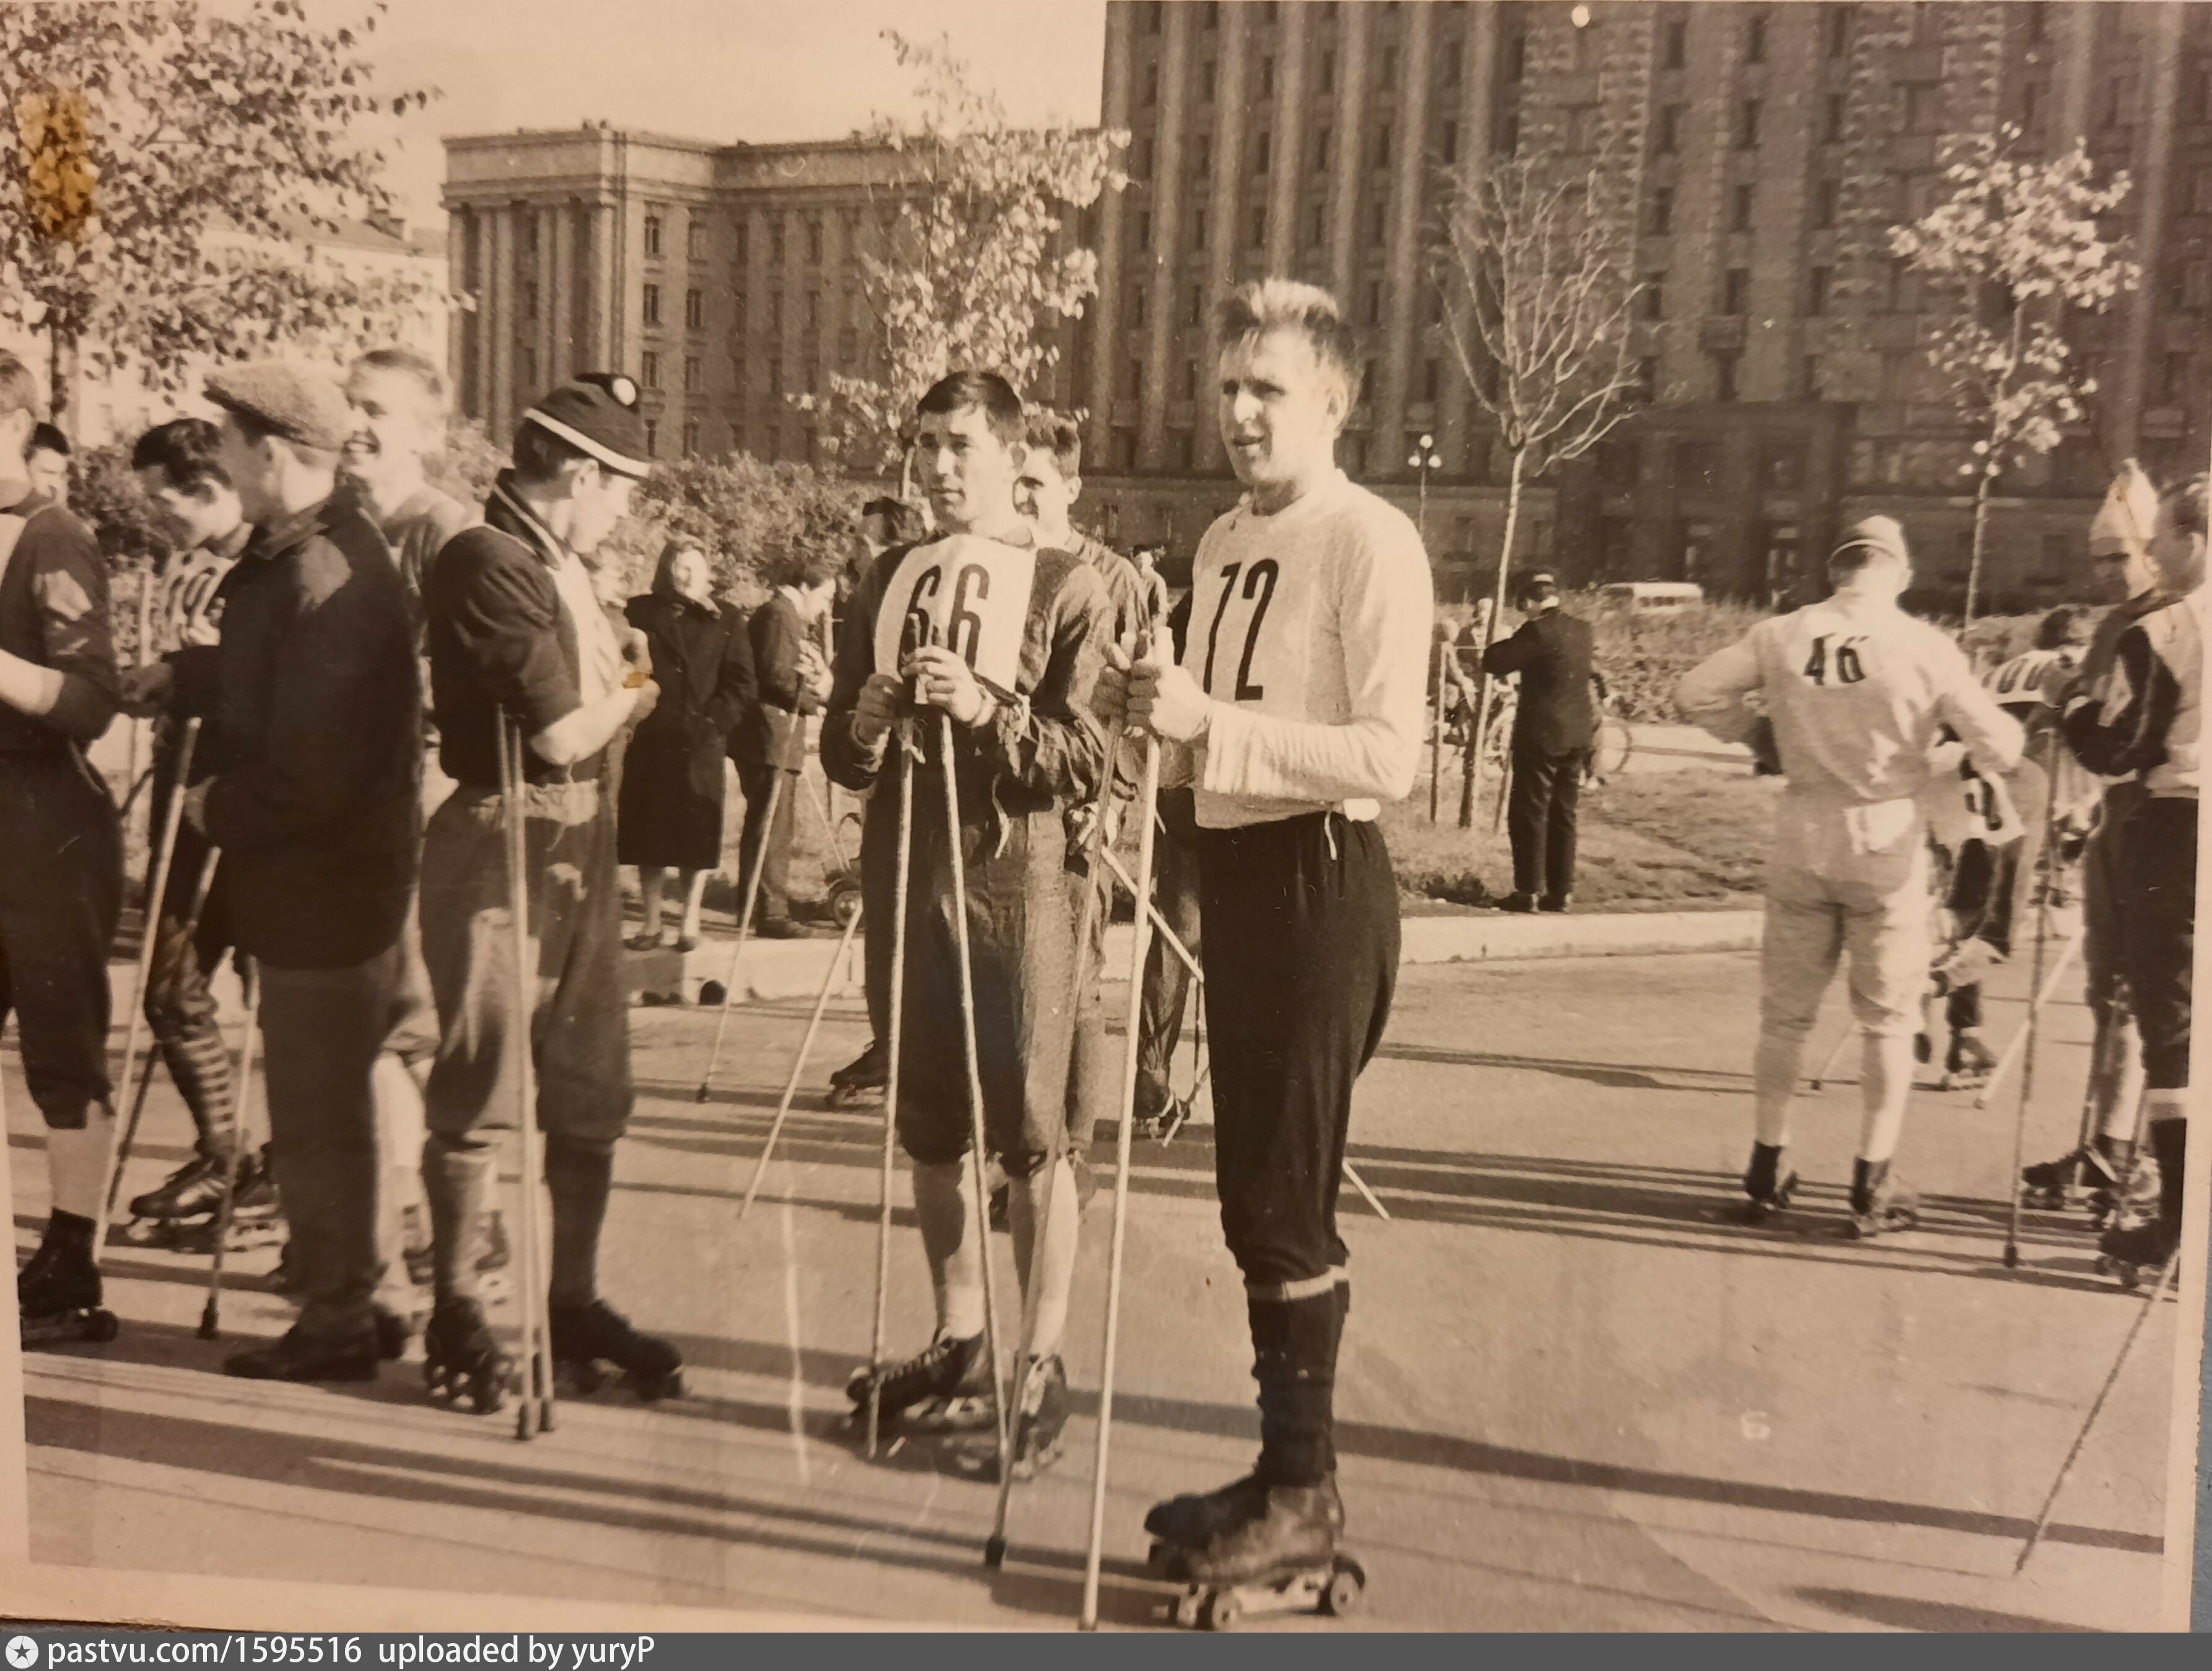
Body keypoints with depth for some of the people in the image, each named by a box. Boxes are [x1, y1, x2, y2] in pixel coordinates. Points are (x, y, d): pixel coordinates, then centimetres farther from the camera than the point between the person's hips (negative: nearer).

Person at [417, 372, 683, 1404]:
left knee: (590, 1090, 12)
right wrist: (630, 698, -2)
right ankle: (456, 1314, 16)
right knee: (481, 1093, 2)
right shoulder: (485, 563, -15)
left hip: (582, 843, 9)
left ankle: (574, 1301, 23)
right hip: (502, 844, -9)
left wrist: (612, 694, -3)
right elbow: (561, 733, -19)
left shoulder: (560, 564, 14)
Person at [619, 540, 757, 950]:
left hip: (701, 747, -1)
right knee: (647, 837, 5)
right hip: (647, 743, 1)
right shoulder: (639, 614, 9)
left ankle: (690, 920, 12)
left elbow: (741, 685, 3)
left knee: (696, 838, 2)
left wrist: (714, 724, -8)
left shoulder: (725, 624, 9)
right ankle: (651, 922, 13)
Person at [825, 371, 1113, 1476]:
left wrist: (987, 708, -22)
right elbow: (840, 755, 15)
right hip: (902, 883, 5)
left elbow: (1084, 764, -8)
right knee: (931, 1133, 13)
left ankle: (1043, 1367, 10)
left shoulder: (1066, 588, -2)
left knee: (1031, 1138, -1)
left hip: (1013, 889, -5)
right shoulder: (886, 583, 13)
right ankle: (959, 1346, 26)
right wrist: (864, 723, -7)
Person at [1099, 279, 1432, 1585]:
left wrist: (1212, 719, -24)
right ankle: (1282, 1464, 30)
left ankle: (1306, 1492, 14)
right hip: (1237, 868, 9)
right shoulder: (1224, 543, 15)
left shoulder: (1372, 544, -12)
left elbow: (1390, 758, -21)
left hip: (1319, 878, -9)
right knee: (1255, 1192, 15)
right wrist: (1157, 712, 1)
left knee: (1288, 1198, -2)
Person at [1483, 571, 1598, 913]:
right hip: (1578, 734, 7)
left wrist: (1509, 643, 3)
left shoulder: (1538, 631, -16)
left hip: (1542, 734, -7)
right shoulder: (1581, 629, 8)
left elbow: (1493, 663, -17)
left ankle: (1528, 891, 1)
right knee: (1563, 815, 12)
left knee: (1529, 814, 0)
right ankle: (1561, 891, 15)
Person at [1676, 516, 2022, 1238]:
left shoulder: (1781, 635, -5)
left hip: (1803, 840, 2)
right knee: (1888, 1019, 10)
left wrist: (1750, 724, 14)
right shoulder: (1922, 646, -10)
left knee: (1786, 1013, 14)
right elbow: (2001, 748, -9)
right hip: (1887, 844, -2)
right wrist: (1942, 771, 11)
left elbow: (1694, 693, -1)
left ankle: (1766, 1171, 22)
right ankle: (1872, 1187, 14)